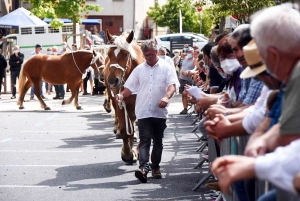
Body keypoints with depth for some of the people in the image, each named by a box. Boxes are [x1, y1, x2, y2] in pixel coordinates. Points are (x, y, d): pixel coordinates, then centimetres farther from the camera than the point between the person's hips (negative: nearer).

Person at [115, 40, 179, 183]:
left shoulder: (166, 68, 3)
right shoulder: (139, 69, 11)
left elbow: (172, 84, -8)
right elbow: (130, 87, 11)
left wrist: (166, 97, -28)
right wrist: (122, 95, -10)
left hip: (160, 112, 0)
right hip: (143, 112, 1)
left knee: (158, 141, 10)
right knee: (144, 140, -10)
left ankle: (155, 167, 22)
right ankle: (143, 168, -22)